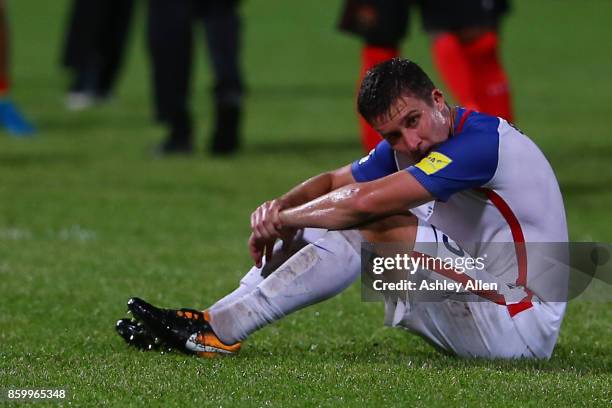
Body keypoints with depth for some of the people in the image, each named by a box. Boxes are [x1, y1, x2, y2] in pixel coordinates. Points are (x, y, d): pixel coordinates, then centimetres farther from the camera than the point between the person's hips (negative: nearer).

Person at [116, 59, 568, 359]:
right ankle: (213, 320, -1)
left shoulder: (479, 140, -24)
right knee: (331, 227, 5)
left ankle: (220, 330, -19)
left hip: (520, 325, -10)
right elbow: (336, 182, 17)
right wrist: (280, 206, -6)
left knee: (376, 228, -22)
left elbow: (363, 200, -29)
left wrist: (283, 221, -13)